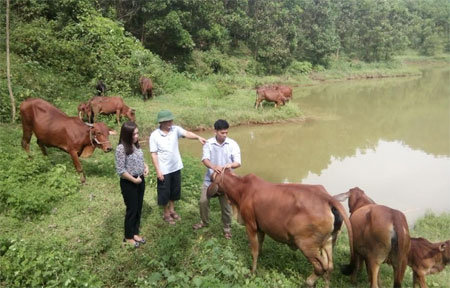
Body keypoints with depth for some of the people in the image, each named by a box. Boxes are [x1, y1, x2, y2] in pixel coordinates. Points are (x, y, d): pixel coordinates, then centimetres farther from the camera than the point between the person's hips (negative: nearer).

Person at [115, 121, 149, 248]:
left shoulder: (136, 145, 3)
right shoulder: (121, 148, -21)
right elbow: (120, 170, -21)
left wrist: (146, 167, -1)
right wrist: (134, 180, -16)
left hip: (141, 180, 7)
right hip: (128, 183, -7)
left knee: (138, 208, 16)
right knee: (132, 209, 5)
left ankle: (135, 233, 33)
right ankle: (128, 237, 24)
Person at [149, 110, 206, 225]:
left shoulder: (175, 129, -7)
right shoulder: (154, 135, -15)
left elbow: (187, 133, -25)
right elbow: (154, 155, -13)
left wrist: (198, 137, -45)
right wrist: (158, 171, -15)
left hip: (176, 167, 4)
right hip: (164, 170, -4)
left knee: (175, 190, 19)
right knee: (164, 192, 10)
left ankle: (172, 210, 40)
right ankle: (166, 213, 31)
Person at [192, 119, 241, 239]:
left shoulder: (232, 144, -10)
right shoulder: (208, 143, -7)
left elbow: (238, 163, -14)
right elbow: (205, 159, -18)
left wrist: (230, 165, -37)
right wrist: (213, 167, -40)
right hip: (210, 178, 2)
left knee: (225, 204, 5)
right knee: (203, 201, 8)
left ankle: (227, 227, 27)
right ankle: (204, 221, 35)